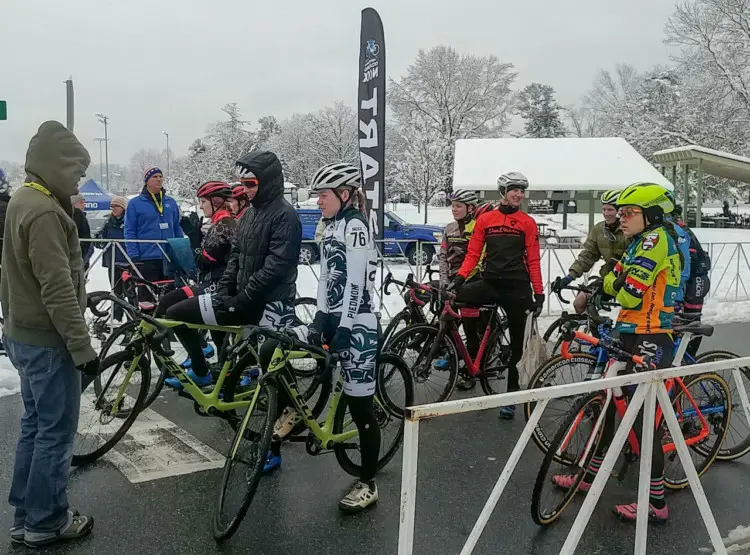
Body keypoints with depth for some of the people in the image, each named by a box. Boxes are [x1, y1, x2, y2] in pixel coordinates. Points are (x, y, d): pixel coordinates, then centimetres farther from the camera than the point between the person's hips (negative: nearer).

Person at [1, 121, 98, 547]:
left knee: (35, 425, 18)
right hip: (48, 340, -10)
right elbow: (58, 289, -26)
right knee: (56, 431, 2)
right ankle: (45, 522, 14)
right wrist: (83, 346, -22)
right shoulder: (44, 211, -22)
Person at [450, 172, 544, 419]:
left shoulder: (527, 222, 4)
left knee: (516, 344, 5)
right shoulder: (485, 219, 7)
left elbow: (533, 260, 2)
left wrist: (539, 292, -2)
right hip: (490, 283, 1)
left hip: (517, 287, -1)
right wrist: (460, 276, -10)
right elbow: (473, 253, 5)